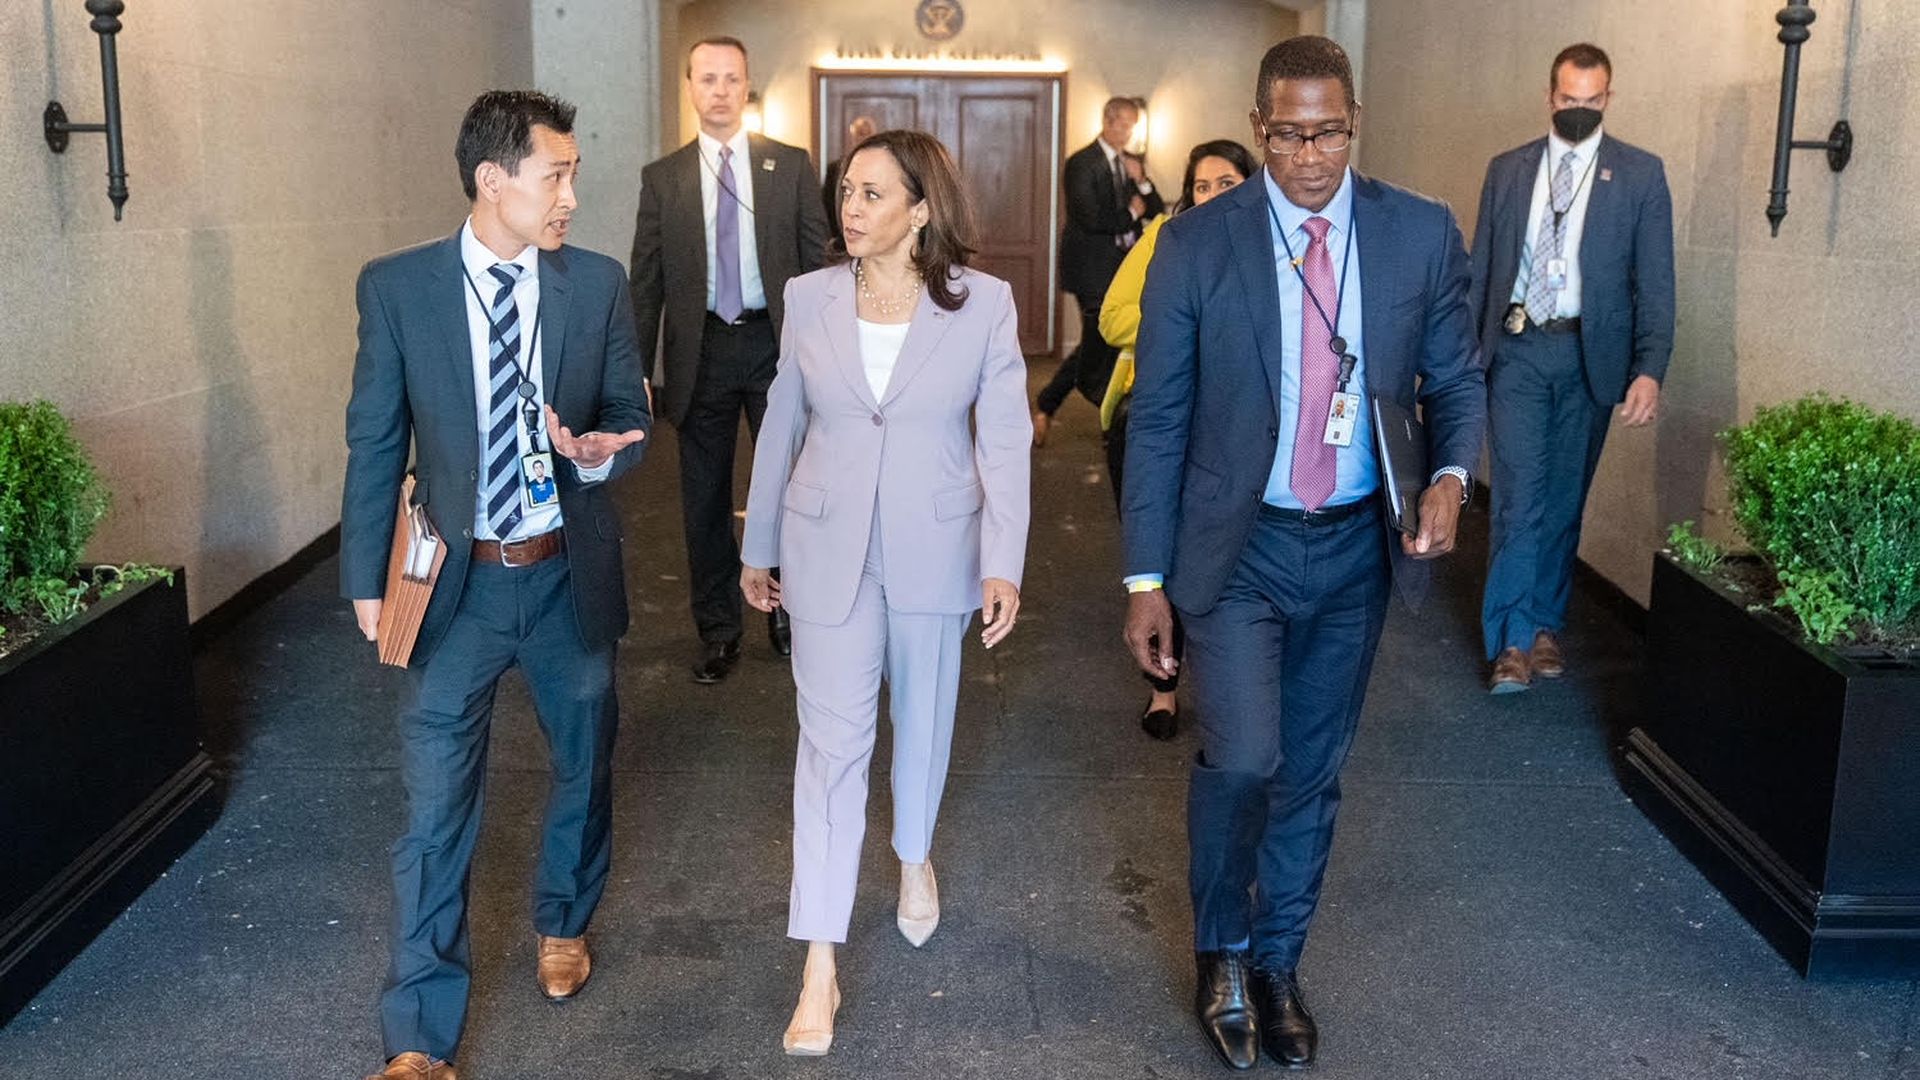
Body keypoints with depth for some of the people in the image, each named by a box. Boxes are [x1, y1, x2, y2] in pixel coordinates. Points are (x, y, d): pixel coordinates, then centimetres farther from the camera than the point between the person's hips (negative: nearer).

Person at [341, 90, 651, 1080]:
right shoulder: (396, 287, -6)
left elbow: (632, 415, 4)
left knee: (582, 767, 19)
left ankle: (563, 922, 47)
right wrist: (367, 580, 1)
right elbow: (375, 442, 0)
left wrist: (598, 450, -20)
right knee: (434, 803, 0)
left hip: (569, 577, 2)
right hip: (456, 582, -2)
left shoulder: (598, 284, -3)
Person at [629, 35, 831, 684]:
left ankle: (787, 611, 27)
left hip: (776, 344, -1)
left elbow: (818, 260, 3)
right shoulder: (662, 178, 4)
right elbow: (646, 283, 4)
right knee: (704, 498, 8)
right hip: (702, 351, 1)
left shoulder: (791, 166, 2)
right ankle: (718, 632, 21)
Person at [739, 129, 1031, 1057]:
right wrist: (759, 548, 10)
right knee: (831, 742, -3)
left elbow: (1004, 440, -7)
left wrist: (1004, 563, -15)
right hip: (829, 551, 0)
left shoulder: (984, 303, -8)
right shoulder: (810, 297, -3)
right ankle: (819, 968, 3)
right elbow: (782, 428, 5)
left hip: (933, 552, 0)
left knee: (922, 721, 18)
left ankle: (914, 858, 49)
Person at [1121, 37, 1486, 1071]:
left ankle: (1276, 962, 35)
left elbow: (1456, 378, 8)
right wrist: (1147, 578, -6)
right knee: (1241, 760, -13)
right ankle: (1221, 952, 16)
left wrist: (1451, 474, -15)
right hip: (1236, 547, -2)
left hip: (1356, 548, 3)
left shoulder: (1423, 233, -2)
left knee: (1311, 772, 13)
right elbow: (1158, 420, -5)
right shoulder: (1196, 243, -8)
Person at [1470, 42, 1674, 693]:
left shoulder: (1640, 175, 2)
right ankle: (1512, 640, -1)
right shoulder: (1507, 170, 8)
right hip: (1517, 349, 0)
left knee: (1564, 497, 9)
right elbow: (1481, 270, 9)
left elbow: (1654, 281, -3)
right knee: (1519, 494, -6)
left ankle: (1546, 623, 23)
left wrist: (1650, 369, -13)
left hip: (1589, 354, 0)